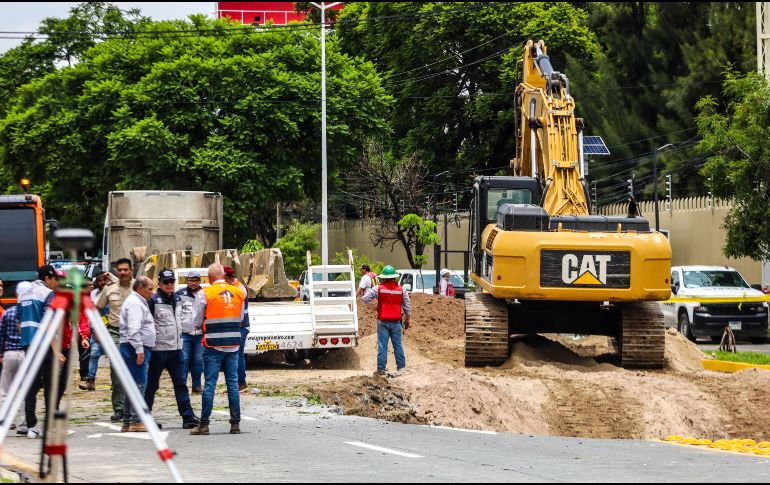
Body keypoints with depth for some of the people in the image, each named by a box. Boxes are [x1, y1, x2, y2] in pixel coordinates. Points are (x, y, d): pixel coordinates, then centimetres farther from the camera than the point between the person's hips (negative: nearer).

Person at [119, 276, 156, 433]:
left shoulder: (138, 302, 23)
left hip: (138, 349, 11)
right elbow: (134, 329, -21)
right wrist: (139, 350, -25)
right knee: (139, 383, -12)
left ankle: (127, 422, 12)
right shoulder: (135, 303, -11)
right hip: (136, 349, -11)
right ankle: (136, 421, -16)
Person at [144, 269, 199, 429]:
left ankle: (188, 416, 4)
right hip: (158, 349, -6)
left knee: (181, 384, 4)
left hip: (176, 349, 6)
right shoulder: (154, 300, -9)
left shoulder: (177, 299, 12)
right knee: (152, 385, 3)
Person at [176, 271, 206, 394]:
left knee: (198, 360, 7)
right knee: (184, 359, -4)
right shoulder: (181, 294, 2)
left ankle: (197, 385, 15)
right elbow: (177, 313, -1)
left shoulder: (205, 294, 9)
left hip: (200, 333, 3)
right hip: (185, 332, -3)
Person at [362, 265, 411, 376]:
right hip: (396, 321, 2)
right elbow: (407, 307, 7)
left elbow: (365, 298, -8)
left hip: (383, 321, -2)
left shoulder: (378, 288, -5)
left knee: (382, 345, 0)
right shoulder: (401, 290, 1)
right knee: (398, 344, 10)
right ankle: (401, 366, 15)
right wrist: (408, 319, 18)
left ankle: (381, 368, 0)